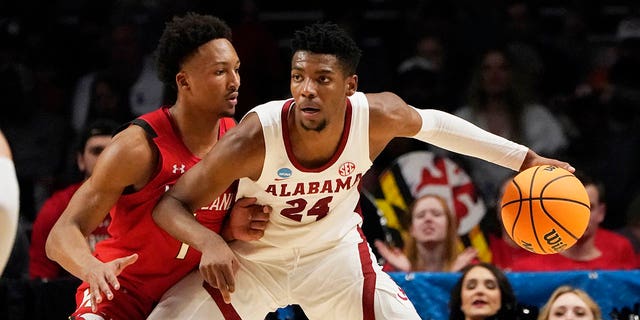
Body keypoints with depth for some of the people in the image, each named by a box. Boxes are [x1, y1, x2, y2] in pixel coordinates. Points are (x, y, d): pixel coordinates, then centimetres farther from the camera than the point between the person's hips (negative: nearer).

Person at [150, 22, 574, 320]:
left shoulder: (377, 117, -25)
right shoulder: (255, 138, -34)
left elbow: (431, 123, 0)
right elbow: (171, 204, -27)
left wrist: (523, 158, 4)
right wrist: (209, 244, -49)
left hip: (334, 250, 2)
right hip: (252, 257, -2)